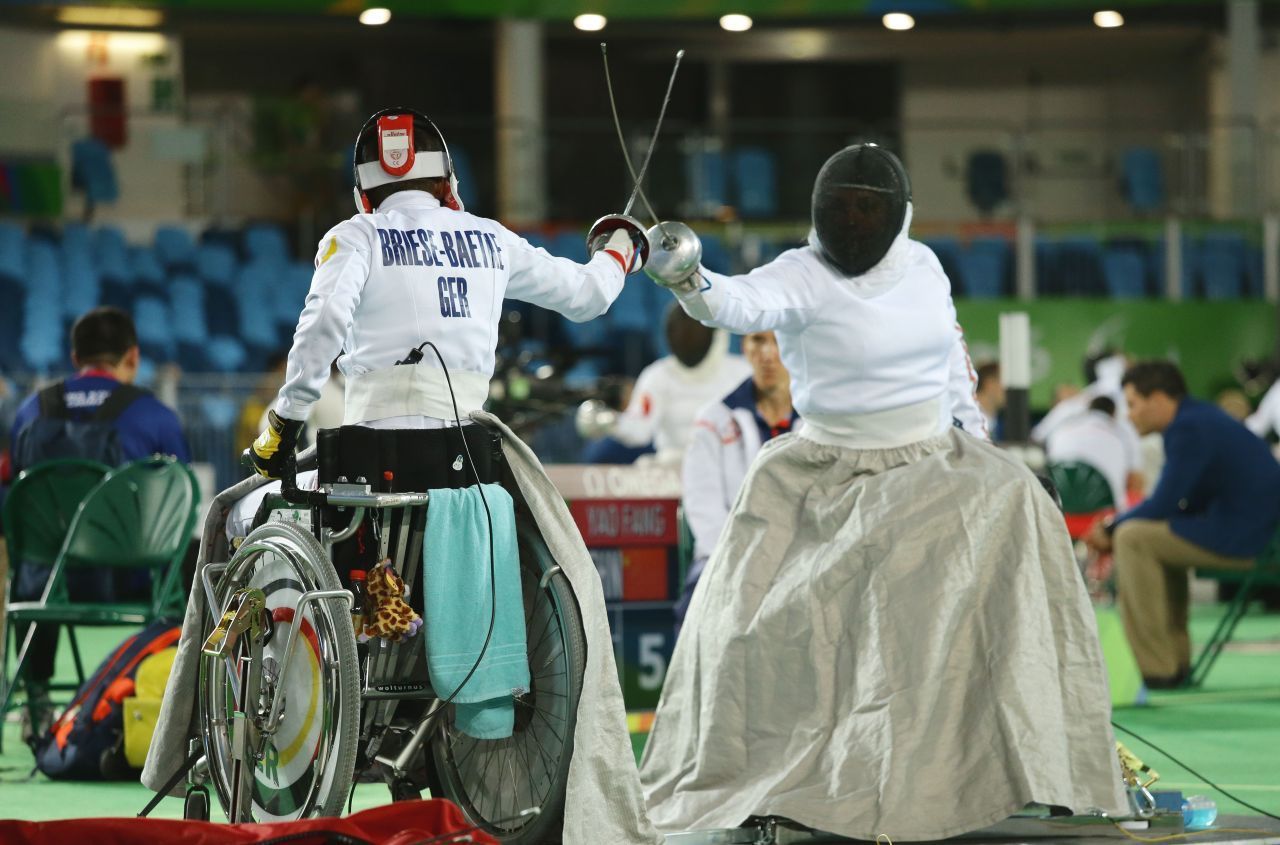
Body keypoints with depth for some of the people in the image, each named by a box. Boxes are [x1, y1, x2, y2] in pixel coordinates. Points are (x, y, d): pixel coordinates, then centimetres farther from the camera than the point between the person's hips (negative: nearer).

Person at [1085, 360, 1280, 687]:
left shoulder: (1189, 430, -16)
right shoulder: (1200, 419, 15)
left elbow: (1163, 504, -16)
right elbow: (1171, 503, 20)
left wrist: (1111, 529, -1)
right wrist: (1115, 526, 10)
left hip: (1241, 537, -11)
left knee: (1133, 539, -13)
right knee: (1153, 536, 26)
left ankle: (1156, 668, -14)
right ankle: (1175, 659, 22)